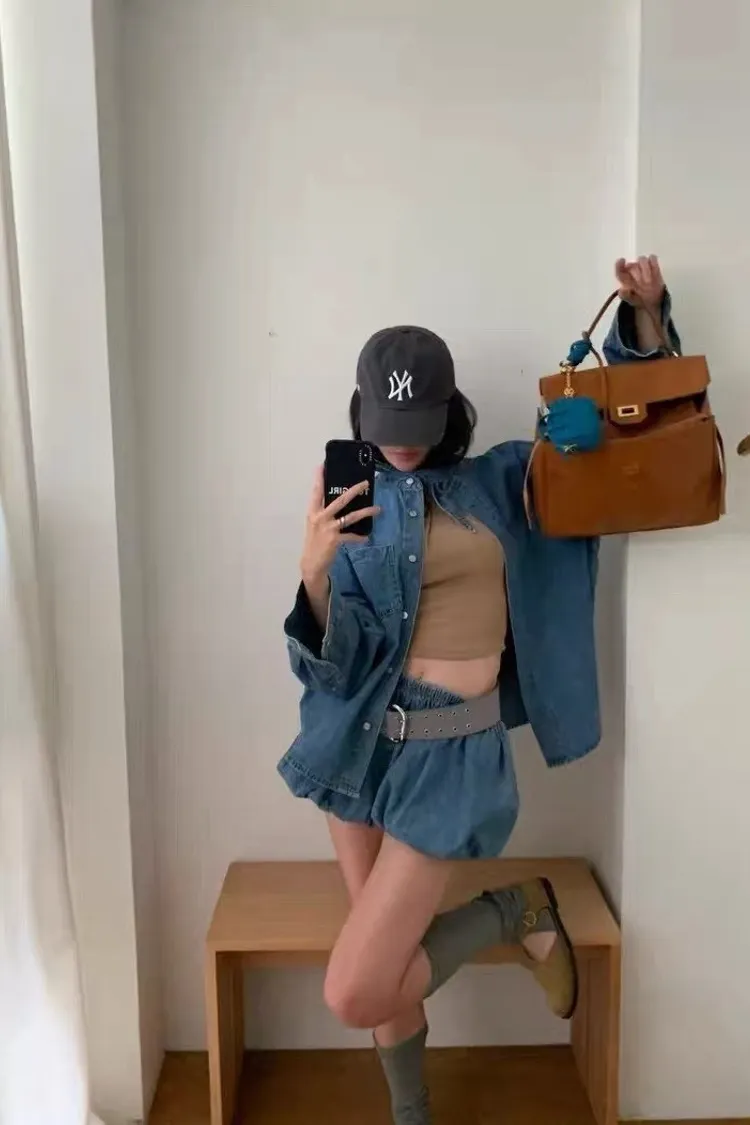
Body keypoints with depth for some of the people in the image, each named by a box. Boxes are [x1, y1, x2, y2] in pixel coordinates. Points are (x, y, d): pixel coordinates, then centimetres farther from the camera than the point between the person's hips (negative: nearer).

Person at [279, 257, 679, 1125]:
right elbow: (338, 657, -6)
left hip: (450, 750, -3)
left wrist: (644, 314, -7)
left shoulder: (502, 480, 0)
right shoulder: (355, 507, 3)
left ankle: (513, 909, 14)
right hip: (360, 741, 4)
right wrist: (315, 571, -25)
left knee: (353, 996, -7)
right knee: (385, 967, 15)